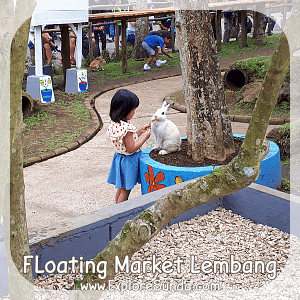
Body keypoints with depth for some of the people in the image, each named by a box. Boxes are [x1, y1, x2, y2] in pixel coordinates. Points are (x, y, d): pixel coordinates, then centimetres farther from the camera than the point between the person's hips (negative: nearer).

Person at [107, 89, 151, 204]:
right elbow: (131, 148, -25)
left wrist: (139, 131, 8)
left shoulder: (114, 123, -1)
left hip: (119, 158, 9)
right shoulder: (126, 127, -29)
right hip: (128, 161, -9)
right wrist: (145, 137, -16)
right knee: (125, 190, 6)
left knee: (121, 188, 23)